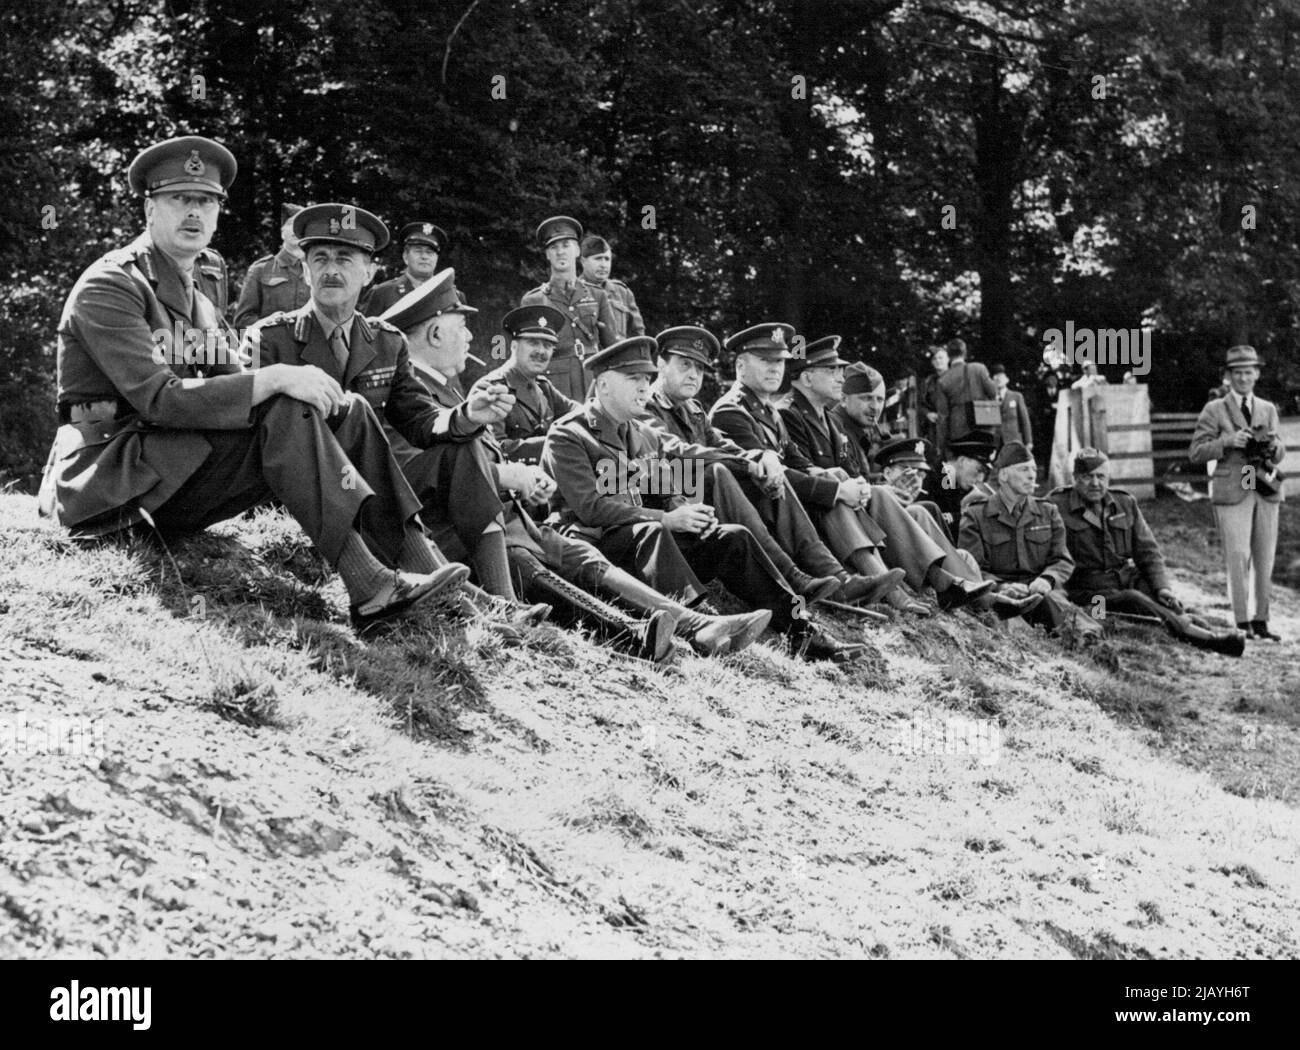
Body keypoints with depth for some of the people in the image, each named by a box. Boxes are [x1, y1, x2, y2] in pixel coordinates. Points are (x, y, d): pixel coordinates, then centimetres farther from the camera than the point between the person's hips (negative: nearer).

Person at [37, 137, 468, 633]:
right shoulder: (110, 286, -9)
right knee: (286, 413, -27)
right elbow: (157, 398, -21)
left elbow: (236, 393, 11)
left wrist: (303, 385, -11)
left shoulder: (202, 306, 20)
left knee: (348, 412, -3)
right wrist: (273, 380, -26)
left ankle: (415, 567, -14)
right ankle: (369, 588, -31)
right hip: (107, 483, -8)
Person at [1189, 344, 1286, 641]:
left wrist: (1273, 444, -6)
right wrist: (1227, 442, -15)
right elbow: (1195, 453, -1)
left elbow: (1279, 454, 17)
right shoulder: (1214, 411, 3)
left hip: (1266, 492, 4)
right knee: (1239, 559, -10)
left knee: (1264, 561, 5)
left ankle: (1260, 623, 12)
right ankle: (1243, 624, -8)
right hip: (1232, 493, -4)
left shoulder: (1268, 409, 15)